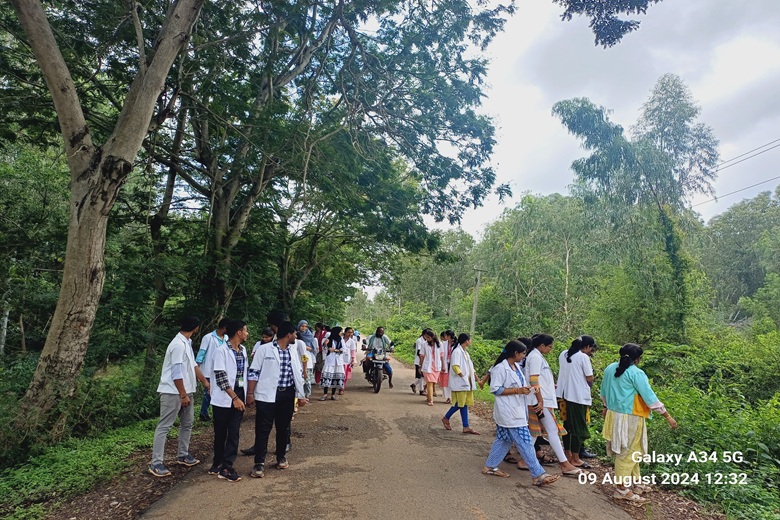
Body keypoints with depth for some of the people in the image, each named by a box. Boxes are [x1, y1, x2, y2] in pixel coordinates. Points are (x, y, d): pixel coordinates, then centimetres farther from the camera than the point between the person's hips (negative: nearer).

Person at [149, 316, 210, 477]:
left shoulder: (187, 343, 10)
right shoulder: (179, 345, -21)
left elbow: (193, 365, 17)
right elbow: (176, 373, -23)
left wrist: (205, 382, 19)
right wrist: (183, 395, -19)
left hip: (185, 391, 10)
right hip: (173, 392, -10)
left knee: (187, 423, 16)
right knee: (164, 426, -2)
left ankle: (183, 455, 27)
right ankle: (156, 463, 4)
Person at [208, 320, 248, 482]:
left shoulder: (243, 350, 7)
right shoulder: (221, 350, -13)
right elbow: (220, 377, -17)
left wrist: (242, 396, 12)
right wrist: (234, 397, -18)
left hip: (239, 396, 5)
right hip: (224, 398, -5)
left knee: (234, 433, 3)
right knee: (220, 433, 10)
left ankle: (226, 467, 9)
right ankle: (218, 463, 27)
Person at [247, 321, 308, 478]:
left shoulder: (293, 353, 11)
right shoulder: (264, 349, -6)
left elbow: (298, 375, 15)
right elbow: (254, 372, -6)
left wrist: (301, 396, 13)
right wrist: (250, 393, -9)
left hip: (287, 395, 5)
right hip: (267, 395, -5)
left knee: (283, 428, 14)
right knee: (263, 429, 0)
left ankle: (281, 457, 30)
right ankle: (259, 463, 10)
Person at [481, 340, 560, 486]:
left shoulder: (516, 366, 9)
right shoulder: (500, 368, -19)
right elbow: (495, 389, -20)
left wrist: (524, 389, 2)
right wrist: (518, 390, -21)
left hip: (516, 410, 10)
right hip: (509, 412, -10)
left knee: (504, 440, 16)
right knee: (525, 442, -3)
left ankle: (489, 467, 28)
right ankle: (538, 475, 6)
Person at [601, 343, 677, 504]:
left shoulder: (610, 369, 6)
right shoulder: (636, 373, -17)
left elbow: (603, 392, 17)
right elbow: (650, 397, -16)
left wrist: (606, 407, 33)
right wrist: (668, 416, -6)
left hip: (614, 415, 8)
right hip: (629, 418, -8)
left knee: (629, 451, 21)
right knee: (627, 453, 3)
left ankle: (635, 482, 33)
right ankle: (621, 489, 12)